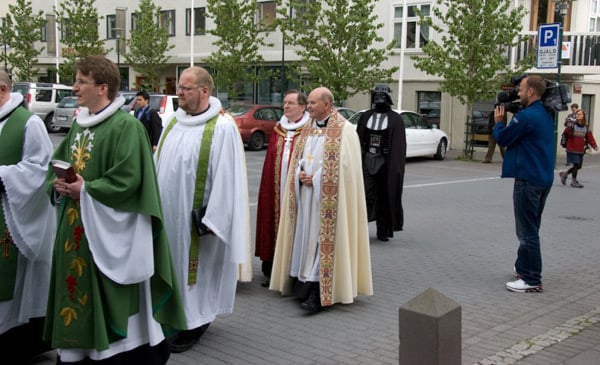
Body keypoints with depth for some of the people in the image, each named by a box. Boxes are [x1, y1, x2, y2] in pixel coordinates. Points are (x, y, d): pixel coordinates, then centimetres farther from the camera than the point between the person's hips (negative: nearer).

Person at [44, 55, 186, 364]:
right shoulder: (79, 124, 14)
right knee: (76, 291, 13)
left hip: (107, 231, -8)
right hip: (74, 228, 8)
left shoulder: (126, 126, -14)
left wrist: (86, 190, -17)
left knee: (110, 301, -1)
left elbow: (128, 179, -21)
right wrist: (58, 185, -2)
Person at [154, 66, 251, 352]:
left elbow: (225, 177, -16)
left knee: (194, 267, 4)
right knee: (172, 264, 14)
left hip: (195, 217, -6)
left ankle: (195, 323, 17)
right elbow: (159, 165, 13)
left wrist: (211, 219, -17)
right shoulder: (173, 122, 8)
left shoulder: (222, 127, -13)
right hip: (168, 211, 7)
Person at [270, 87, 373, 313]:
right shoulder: (308, 130, 14)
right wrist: (300, 175, -5)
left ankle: (319, 293, -5)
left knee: (323, 240, -7)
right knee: (305, 237, 7)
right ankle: (304, 285, 15)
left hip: (327, 198, -7)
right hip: (305, 194, 7)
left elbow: (345, 167, -14)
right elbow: (297, 159, 17)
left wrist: (315, 179, -14)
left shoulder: (344, 131, -8)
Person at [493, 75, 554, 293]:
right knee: (530, 229, 19)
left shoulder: (526, 116, -19)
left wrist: (498, 122, 9)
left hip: (528, 180, -10)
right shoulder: (545, 115, 12)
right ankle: (523, 268, 32)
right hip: (544, 178, 10)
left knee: (528, 232, -4)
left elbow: (502, 139, -8)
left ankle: (532, 281, 0)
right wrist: (509, 120, 12)